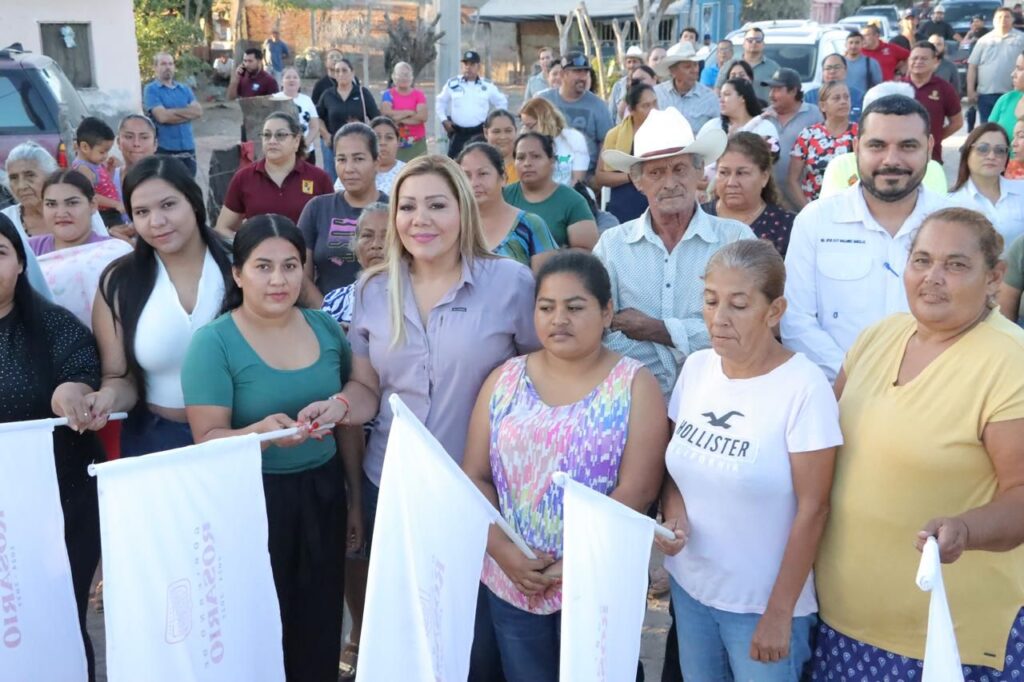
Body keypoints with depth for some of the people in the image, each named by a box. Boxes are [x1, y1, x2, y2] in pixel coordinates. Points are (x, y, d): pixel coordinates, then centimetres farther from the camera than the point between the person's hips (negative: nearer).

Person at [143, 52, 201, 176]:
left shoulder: (185, 89, 14)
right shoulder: (151, 89, -1)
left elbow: (198, 111, 0)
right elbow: (162, 116, -15)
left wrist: (172, 112, -10)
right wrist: (188, 112, -3)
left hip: (188, 149, 5)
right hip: (164, 150, -5)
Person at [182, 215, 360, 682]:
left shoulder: (326, 328, 1)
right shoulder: (213, 342, -12)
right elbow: (208, 440, -15)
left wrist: (356, 499, 13)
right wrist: (262, 432, -34)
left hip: (322, 493, 4)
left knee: (320, 628, 11)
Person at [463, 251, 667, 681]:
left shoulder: (634, 385, -5)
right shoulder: (505, 380, 3)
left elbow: (636, 490, -13)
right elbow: (474, 476, 2)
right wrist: (502, 551, -12)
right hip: (510, 581, 3)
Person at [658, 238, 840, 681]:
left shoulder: (804, 387, -18)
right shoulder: (695, 367, -2)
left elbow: (812, 510, -15)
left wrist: (779, 614, -13)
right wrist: (673, 516, -11)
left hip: (763, 602, -5)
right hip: (688, 586, 5)